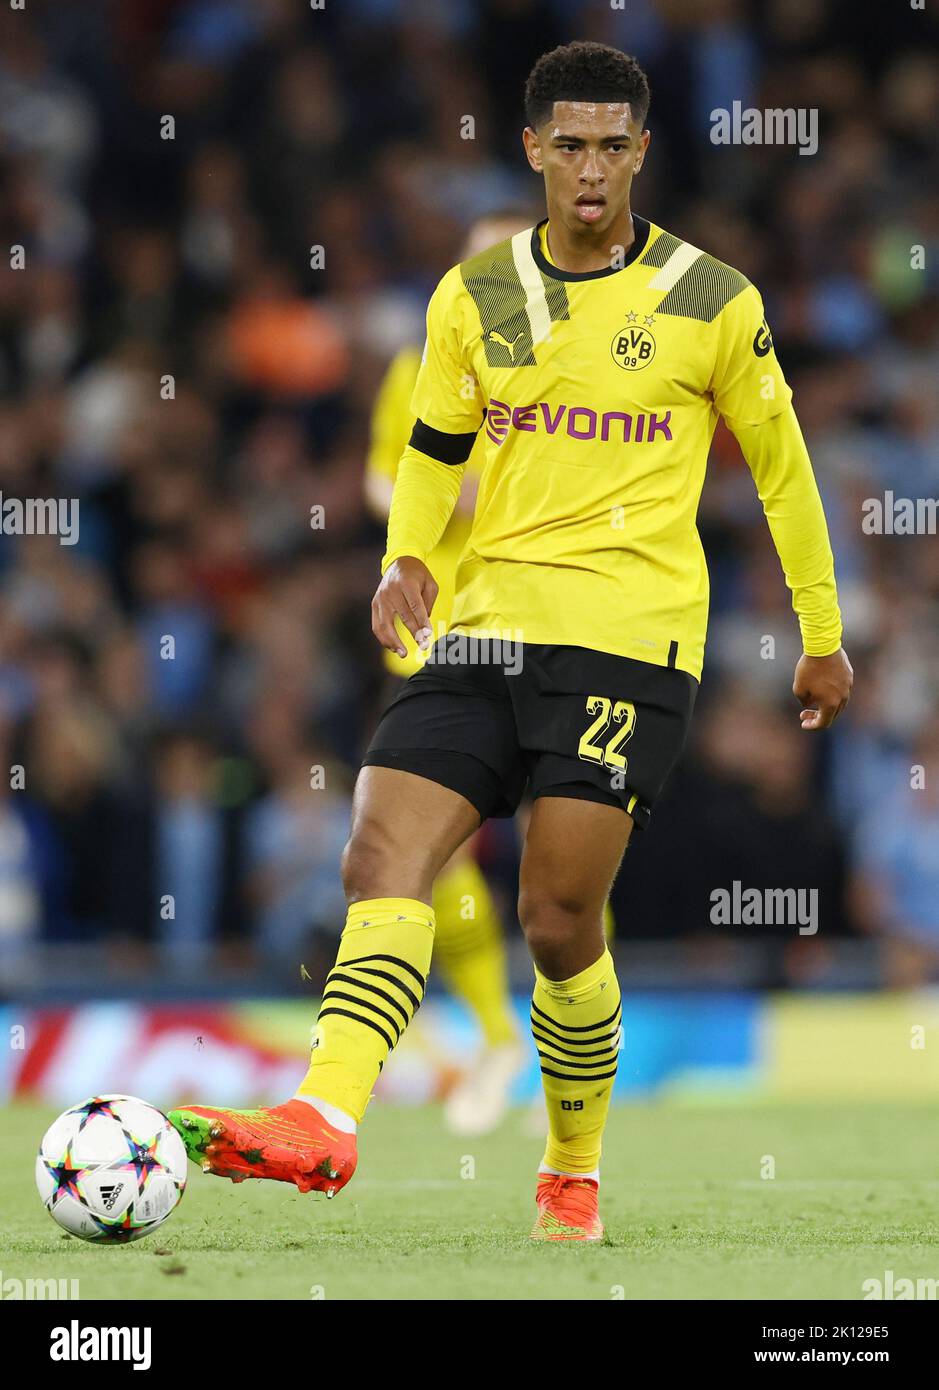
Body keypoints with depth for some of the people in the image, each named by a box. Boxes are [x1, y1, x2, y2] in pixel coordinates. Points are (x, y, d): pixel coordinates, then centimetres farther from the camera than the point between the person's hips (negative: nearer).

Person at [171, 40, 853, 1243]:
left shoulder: (713, 305, 0)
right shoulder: (473, 299, 9)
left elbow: (780, 465, 9)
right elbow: (433, 447, 20)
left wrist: (823, 635, 14)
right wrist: (405, 556, 1)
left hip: (631, 641, -4)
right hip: (489, 626, 4)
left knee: (557, 918, -8)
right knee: (383, 858, -14)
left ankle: (574, 1176, 10)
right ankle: (324, 1121, -26)